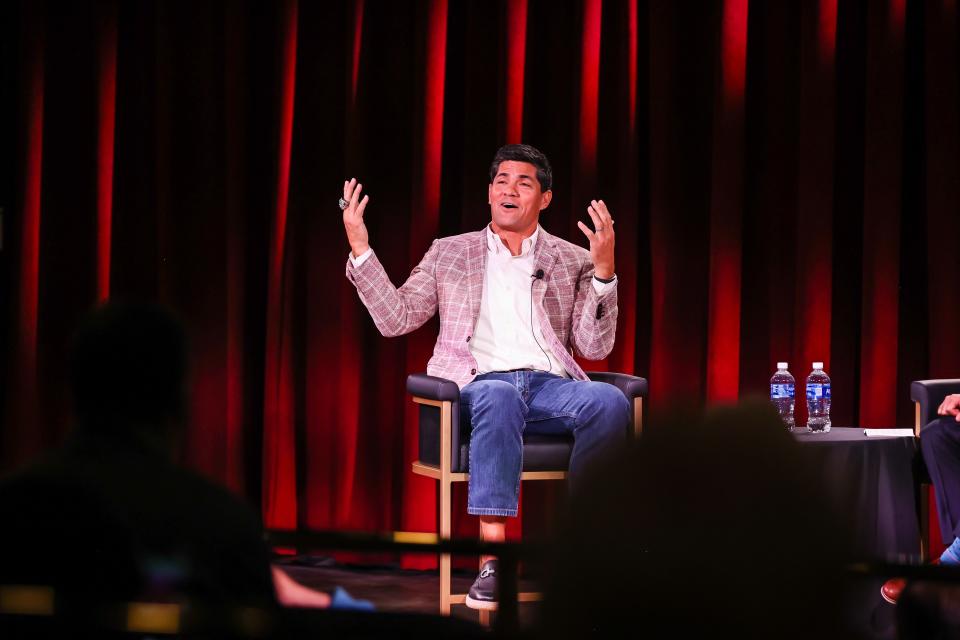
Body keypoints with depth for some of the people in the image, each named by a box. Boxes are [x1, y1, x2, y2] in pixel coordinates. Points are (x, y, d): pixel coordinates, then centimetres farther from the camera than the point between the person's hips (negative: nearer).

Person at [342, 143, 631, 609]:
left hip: (550, 384, 2)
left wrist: (603, 270, -6)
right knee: (499, 399, -40)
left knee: (610, 403, -33)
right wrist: (360, 249, 4)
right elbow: (395, 319, 13)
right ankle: (493, 561, -45)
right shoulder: (449, 253, 22)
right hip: (481, 383, -1)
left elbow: (595, 347, 8)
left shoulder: (573, 261, 19)